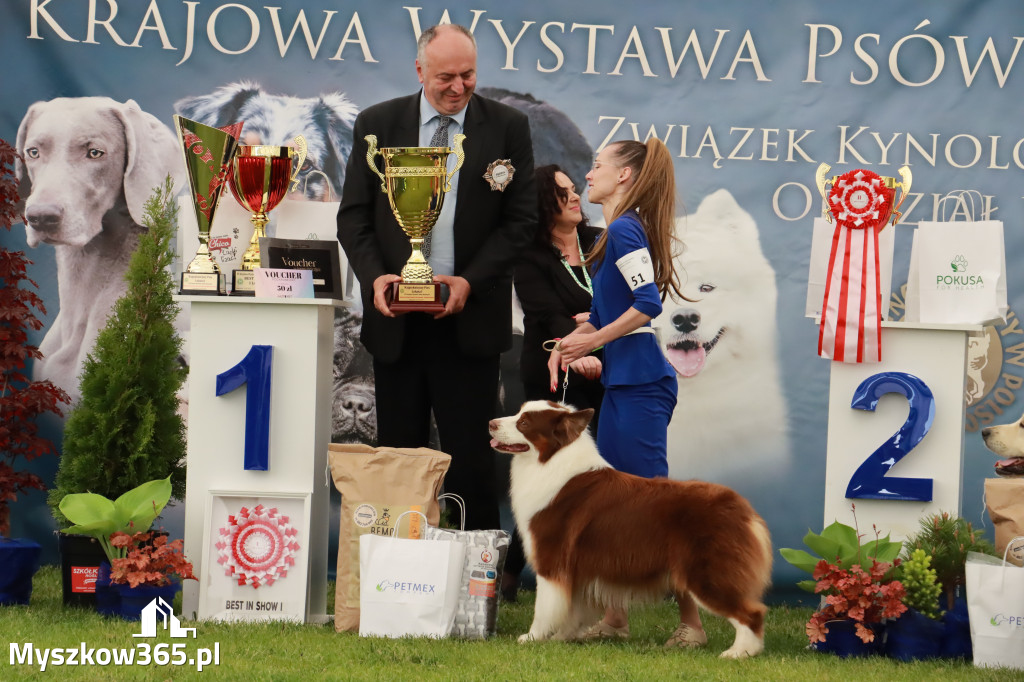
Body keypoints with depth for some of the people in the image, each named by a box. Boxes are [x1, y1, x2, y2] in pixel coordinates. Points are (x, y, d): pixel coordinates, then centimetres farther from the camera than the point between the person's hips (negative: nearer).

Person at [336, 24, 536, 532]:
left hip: (470, 318, -2)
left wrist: (471, 281, -12)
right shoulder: (377, 124, 6)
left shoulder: (508, 127, 1)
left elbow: (520, 219, 0)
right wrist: (374, 276, -11)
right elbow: (353, 215, 7)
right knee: (397, 451, 8)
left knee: (470, 456, -1)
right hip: (396, 318, 2)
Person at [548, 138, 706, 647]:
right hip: (622, 382, 10)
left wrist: (592, 341, -13)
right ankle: (614, 619, 16)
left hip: (640, 384, -10)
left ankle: (692, 622, -3)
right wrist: (569, 344, 9)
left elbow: (648, 303, -22)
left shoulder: (625, 230, -12)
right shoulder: (618, 231, 17)